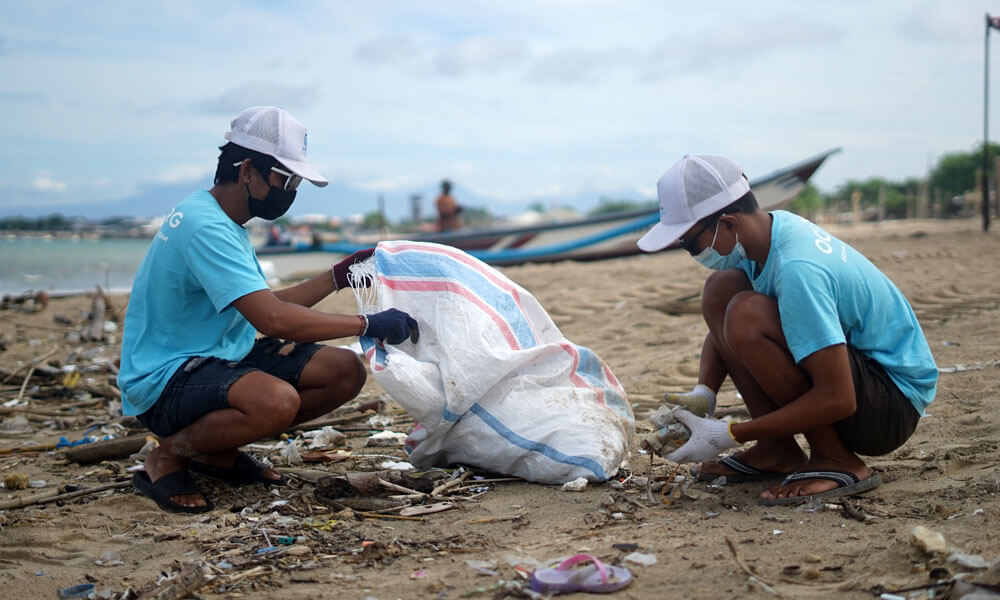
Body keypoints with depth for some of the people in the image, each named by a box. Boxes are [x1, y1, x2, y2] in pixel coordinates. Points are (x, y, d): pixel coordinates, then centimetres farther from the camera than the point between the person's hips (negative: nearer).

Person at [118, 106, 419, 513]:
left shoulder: (223, 222, 12)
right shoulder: (205, 227, -22)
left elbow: (265, 305, 16)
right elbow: (273, 319, -30)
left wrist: (339, 276, 8)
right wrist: (368, 324, -25)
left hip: (224, 357, 10)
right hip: (166, 382, -10)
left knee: (345, 372, -2)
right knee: (277, 400, -38)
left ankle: (218, 449, 8)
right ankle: (167, 456, -9)